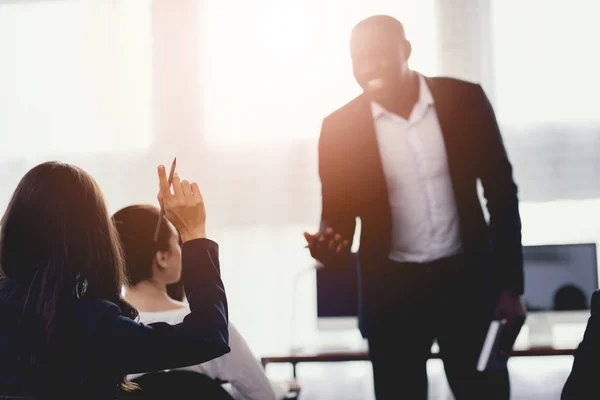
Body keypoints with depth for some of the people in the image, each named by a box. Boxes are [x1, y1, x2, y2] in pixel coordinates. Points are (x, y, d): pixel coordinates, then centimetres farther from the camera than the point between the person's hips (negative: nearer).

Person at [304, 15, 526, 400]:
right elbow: (338, 213, 3)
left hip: (467, 277, 0)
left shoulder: (464, 100, -4)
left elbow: (501, 192, 2)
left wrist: (510, 284, 0)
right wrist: (330, 245, -22)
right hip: (391, 288, 0)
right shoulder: (340, 128, -5)